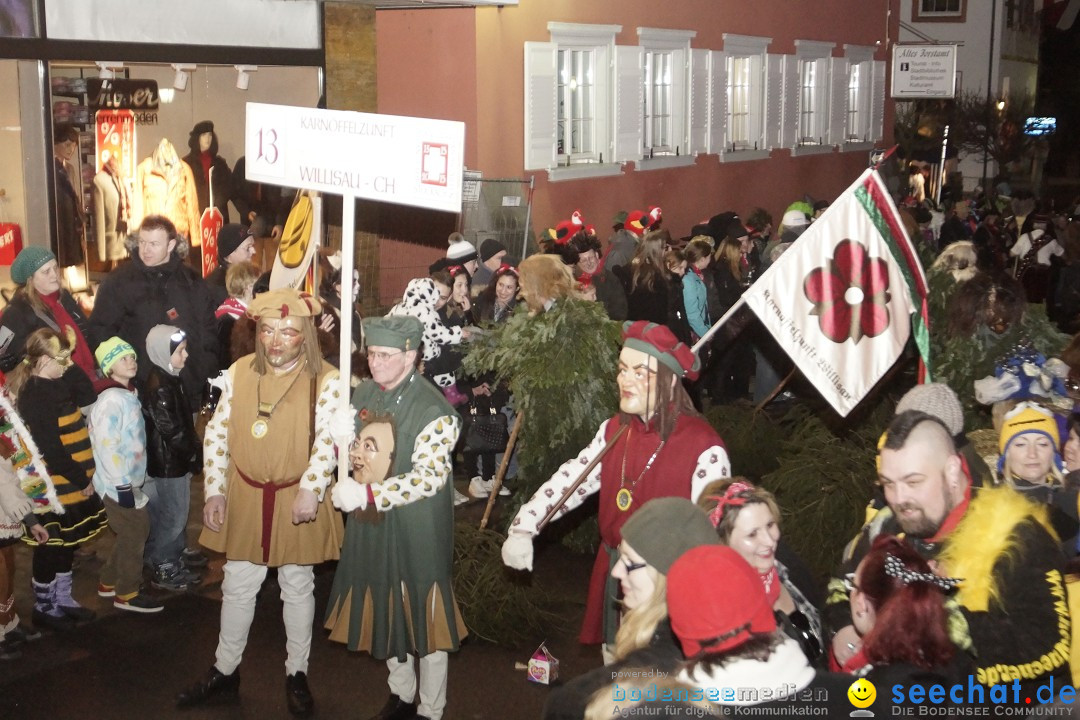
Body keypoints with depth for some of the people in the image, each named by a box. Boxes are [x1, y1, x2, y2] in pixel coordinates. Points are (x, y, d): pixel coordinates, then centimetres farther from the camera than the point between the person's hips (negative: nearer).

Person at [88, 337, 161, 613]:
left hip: (131, 480, 9)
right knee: (136, 532, 1)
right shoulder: (112, 400, -20)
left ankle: (109, 583, 32)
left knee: (133, 532, 18)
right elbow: (106, 445, -25)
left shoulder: (128, 395, 9)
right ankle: (127, 594, 14)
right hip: (119, 484, -9)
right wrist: (122, 486, -23)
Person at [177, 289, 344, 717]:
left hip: (297, 501, -3)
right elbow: (218, 432, 2)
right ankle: (224, 673, 28)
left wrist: (310, 489, -28)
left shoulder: (326, 381, -11)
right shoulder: (239, 372, 0)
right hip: (244, 498, 3)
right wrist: (214, 490, -2)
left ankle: (296, 675, 28)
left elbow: (328, 440, -17)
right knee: (237, 586, 12)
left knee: (298, 586, 12)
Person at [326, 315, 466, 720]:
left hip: (416, 530, -7)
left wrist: (368, 494, -30)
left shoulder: (433, 410, -19)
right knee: (383, 610, 20)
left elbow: (429, 477, -26)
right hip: (369, 524, 7)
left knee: (422, 614, 6)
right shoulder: (364, 391, 4)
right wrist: (346, 444, -6)